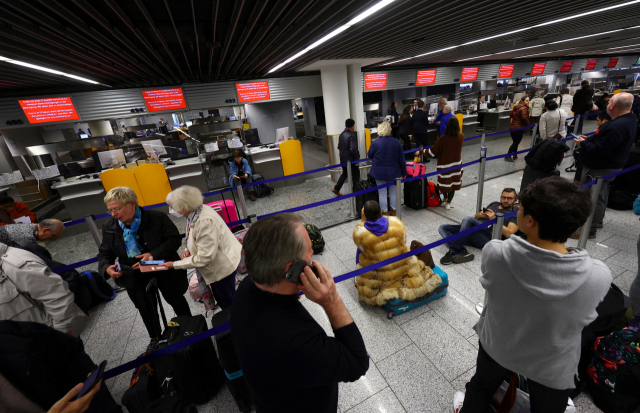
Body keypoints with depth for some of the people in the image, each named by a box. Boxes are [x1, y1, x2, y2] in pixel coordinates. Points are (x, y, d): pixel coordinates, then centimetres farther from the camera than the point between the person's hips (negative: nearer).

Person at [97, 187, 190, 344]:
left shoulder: (157, 218, -18)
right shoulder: (109, 228, -5)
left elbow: (175, 239, -17)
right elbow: (104, 254, 2)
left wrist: (154, 254, -30)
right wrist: (107, 268, -21)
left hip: (163, 271, -3)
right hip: (136, 279, 3)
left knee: (177, 301, 18)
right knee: (146, 310, 20)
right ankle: (155, 339, 46)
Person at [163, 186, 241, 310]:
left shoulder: (205, 221, -33)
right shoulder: (195, 212, -4)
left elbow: (204, 258, -27)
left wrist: (175, 265, -17)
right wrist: (189, 250, -6)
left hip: (222, 266, -10)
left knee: (227, 303, 11)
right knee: (221, 300, 26)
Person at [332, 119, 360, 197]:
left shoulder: (342, 134, 7)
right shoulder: (352, 135, -19)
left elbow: (339, 147, 14)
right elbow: (353, 149, -24)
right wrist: (356, 159, -18)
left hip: (343, 159, 8)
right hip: (351, 160, -8)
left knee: (344, 173, 21)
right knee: (356, 175, 8)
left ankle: (336, 189, 16)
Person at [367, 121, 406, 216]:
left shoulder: (375, 143, -14)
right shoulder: (396, 142, -5)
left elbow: (369, 156, 3)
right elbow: (401, 159, 1)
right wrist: (404, 172, 12)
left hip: (380, 173, -2)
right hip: (393, 172, 2)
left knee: (382, 193, 8)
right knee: (393, 192, 16)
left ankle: (384, 212, 18)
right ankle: (393, 210, 30)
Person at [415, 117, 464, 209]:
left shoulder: (443, 138, -22)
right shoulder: (461, 137, -11)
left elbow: (433, 151, -15)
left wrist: (421, 152, -1)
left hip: (444, 164, -3)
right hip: (457, 163, 3)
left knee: (444, 181, 18)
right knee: (454, 182, 13)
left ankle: (445, 198, 39)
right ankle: (448, 202, 17)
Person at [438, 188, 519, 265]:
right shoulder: (494, 204, 30)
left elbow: (509, 234, -4)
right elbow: (476, 217, 30)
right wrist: (479, 215, 7)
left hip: (488, 238, -7)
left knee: (468, 219, -35)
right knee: (442, 228, -11)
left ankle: (453, 252, -30)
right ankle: (462, 252, -30)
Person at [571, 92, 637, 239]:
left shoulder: (616, 126, -29)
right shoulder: (630, 118, 6)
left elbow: (598, 150, -29)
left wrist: (583, 143, -14)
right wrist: (589, 139, 4)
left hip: (599, 169, -11)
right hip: (611, 165, 11)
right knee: (601, 194, 25)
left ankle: (589, 230, 5)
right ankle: (598, 219, 43)